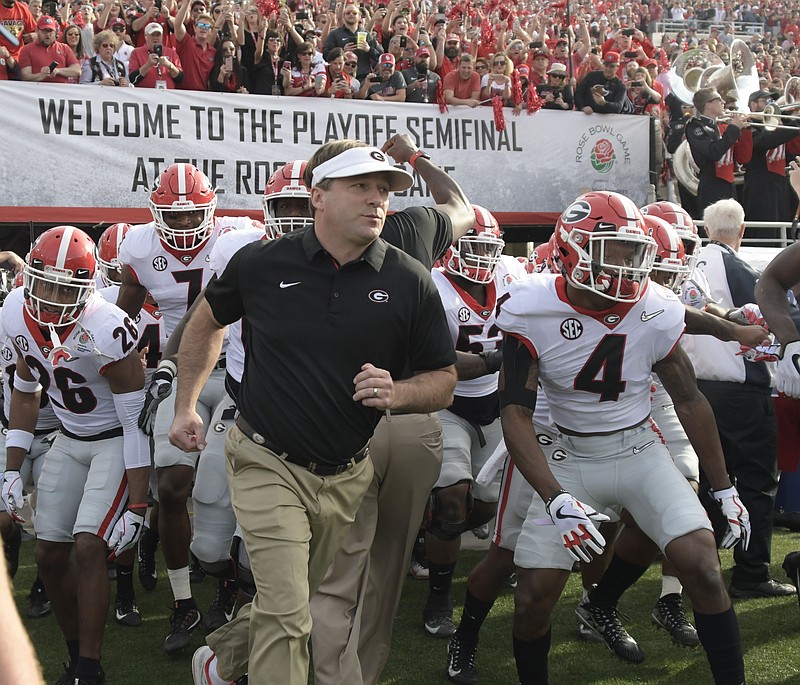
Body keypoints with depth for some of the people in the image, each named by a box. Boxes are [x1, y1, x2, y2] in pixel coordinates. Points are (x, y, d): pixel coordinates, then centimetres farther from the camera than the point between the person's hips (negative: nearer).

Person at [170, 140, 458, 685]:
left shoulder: (409, 282, -7)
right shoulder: (262, 264, -8)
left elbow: (443, 382, 1)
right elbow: (208, 321, 13)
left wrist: (395, 393, -20)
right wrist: (187, 406, 11)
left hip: (347, 475, 3)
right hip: (269, 464, -3)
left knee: (303, 597, 20)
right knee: (287, 617, -11)